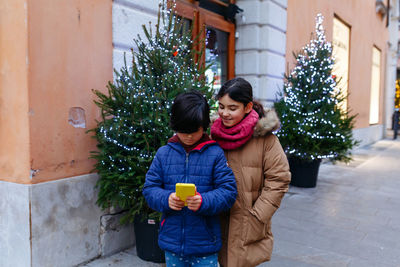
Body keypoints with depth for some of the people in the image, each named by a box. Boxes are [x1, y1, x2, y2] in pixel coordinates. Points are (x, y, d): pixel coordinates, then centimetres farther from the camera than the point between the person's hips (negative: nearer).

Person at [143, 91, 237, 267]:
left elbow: (228, 191, -9)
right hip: (171, 240, 3)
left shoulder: (215, 154, -7)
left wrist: (204, 201, -27)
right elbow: (149, 188, 2)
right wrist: (165, 199, -18)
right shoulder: (163, 153, 1)